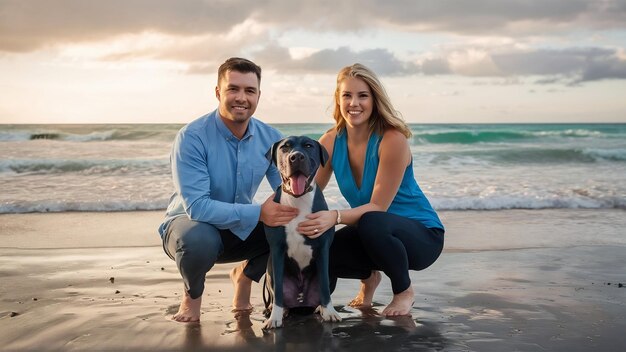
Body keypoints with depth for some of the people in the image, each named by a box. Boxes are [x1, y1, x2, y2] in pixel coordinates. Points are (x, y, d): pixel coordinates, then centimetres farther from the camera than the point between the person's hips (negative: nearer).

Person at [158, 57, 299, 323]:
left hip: (238, 231, 4)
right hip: (191, 224, -4)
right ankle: (192, 294, -2)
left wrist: (287, 206, -31)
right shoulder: (192, 137, -24)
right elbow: (196, 206, -31)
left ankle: (245, 275, 11)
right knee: (199, 239, -39)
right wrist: (257, 213, -39)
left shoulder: (270, 138, -8)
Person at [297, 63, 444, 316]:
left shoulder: (392, 140, -23)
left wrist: (335, 217, -42)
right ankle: (369, 276, 12)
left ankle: (404, 291, -7)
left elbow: (378, 207, -25)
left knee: (371, 223, -39)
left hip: (422, 235, -5)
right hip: (372, 235, 5)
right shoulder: (331, 141, -6)